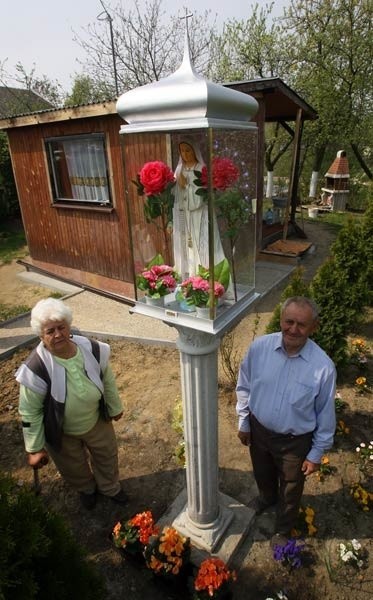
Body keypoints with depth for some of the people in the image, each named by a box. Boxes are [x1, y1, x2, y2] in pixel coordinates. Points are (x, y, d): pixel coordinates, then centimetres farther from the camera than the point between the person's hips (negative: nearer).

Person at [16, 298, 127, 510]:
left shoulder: (93, 350, -24)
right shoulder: (36, 368, -33)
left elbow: (108, 382, -6)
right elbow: (30, 412, -19)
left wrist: (115, 408, 7)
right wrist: (35, 448, -11)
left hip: (97, 421, 2)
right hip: (62, 433, -2)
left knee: (108, 456, 26)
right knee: (74, 468, 26)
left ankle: (110, 487, 60)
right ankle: (86, 489, 62)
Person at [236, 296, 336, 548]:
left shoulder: (323, 366, -26)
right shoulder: (259, 347, -20)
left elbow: (325, 415, -12)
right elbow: (244, 388, -4)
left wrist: (316, 453, -4)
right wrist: (243, 422, 3)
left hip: (295, 441, -2)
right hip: (259, 429, 2)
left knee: (290, 490, 24)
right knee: (262, 473, 31)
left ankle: (283, 530, 54)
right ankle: (267, 496, 66)